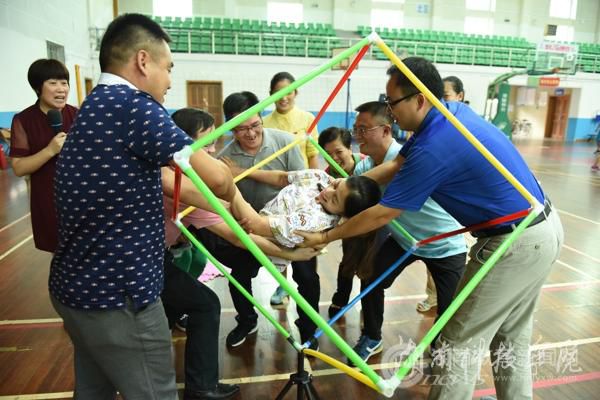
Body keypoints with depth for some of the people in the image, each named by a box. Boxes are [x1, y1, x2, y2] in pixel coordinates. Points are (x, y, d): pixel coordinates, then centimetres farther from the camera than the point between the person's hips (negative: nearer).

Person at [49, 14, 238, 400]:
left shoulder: (97, 107, 11)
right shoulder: (131, 105, -20)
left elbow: (170, 180, 14)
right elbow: (216, 178, -22)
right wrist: (233, 194, 3)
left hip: (80, 289, 10)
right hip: (117, 298, -10)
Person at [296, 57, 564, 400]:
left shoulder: (433, 148, -26)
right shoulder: (452, 110, 3)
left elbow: (382, 215, -18)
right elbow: (397, 165, 9)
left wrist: (325, 237, -7)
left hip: (516, 244, -10)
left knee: (461, 343, 4)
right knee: (512, 339, 23)